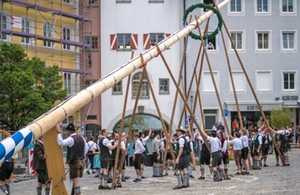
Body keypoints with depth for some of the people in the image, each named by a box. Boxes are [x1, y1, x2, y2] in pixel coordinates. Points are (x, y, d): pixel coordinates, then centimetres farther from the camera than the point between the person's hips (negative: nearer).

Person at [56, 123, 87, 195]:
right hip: (81, 161, 7)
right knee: (76, 180, 16)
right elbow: (86, 150, 15)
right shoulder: (81, 138, 8)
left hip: (74, 162, -7)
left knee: (76, 181, -7)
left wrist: (59, 132, -25)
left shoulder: (71, 139, -16)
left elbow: (60, 142, -30)